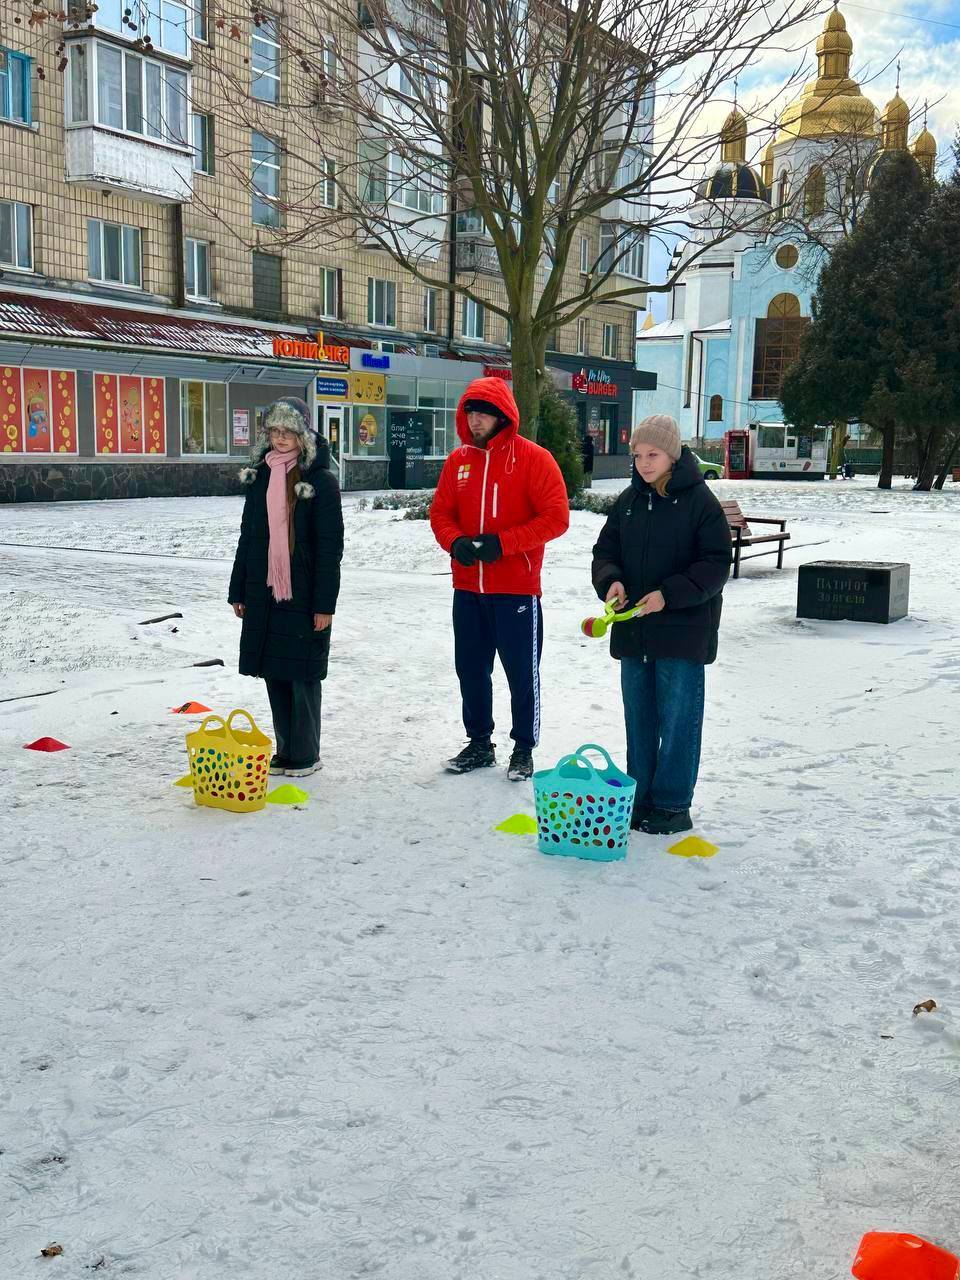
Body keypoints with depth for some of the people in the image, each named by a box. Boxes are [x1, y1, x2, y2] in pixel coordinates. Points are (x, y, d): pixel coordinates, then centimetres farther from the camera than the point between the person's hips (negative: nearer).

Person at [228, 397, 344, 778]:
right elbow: (248, 536, 16)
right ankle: (285, 750, 22)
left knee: (302, 675, 0)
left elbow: (330, 546, -10)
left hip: (303, 594, -6)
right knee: (274, 674, 10)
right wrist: (238, 591, 14)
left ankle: (305, 755, 13)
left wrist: (325, 603, -14)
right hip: (264, 593, 6)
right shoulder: (260, 477, 11)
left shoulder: (320, 480, -7)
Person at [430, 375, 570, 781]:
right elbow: (440, 513, 10)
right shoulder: (458, 461, 8)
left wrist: (502, 542, -20)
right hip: (467, 588, 5)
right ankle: (479, 743, 28)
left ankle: (524, 748, 19)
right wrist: (455, 542, -12)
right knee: (471, 668, 13)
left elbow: (556, 517, -12)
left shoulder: (533, 458, -7)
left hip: (517, 589, -5)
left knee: (522, 671, 4)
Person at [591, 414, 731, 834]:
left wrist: (668, 594, -20)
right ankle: (640, 800, 25)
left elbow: (715, 564, -11)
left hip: (683, 631, -6)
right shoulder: (629, 500, 7)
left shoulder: (700, 501, -9)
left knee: (678, 720, 2)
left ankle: (673, 805, 12)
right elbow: (605, 549, 12)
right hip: (633, 630, 6)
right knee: (639, 718, 13)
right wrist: (611, 580, -10)